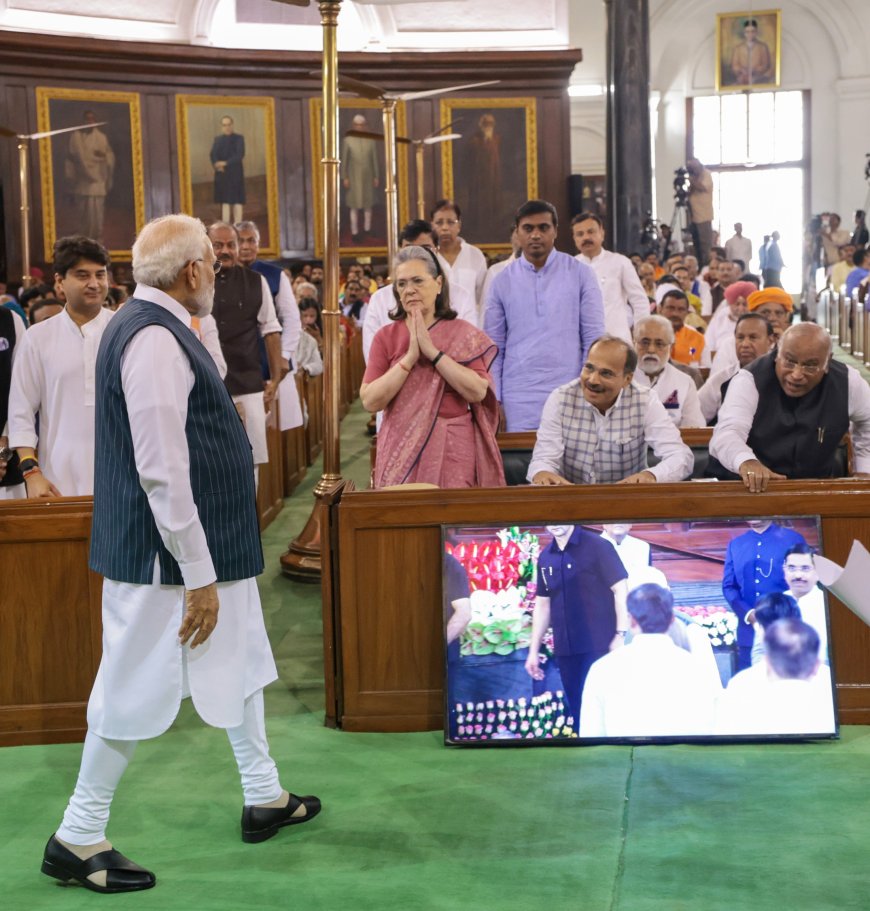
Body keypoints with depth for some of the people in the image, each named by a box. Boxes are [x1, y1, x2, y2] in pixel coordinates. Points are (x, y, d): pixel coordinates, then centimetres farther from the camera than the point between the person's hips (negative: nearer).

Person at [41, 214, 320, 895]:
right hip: (169, 555, -11)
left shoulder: (160, 328, 10)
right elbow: (162, 470, -26)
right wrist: (198, 577, -23)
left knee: (239, 661, 20)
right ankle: (78, 839, 13)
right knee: (139, 689, 0)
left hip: (217, 540, 11)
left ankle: (265, 798, 36)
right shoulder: (154, 339, -22)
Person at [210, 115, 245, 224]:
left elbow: (240, 155, -10)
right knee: (224, 201, 2)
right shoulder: (218, 139, 13)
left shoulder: (238, 138, 2)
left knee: (237, 201, -5)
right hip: (221, 173, 3)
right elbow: (212, 154, 2)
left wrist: (225, 163, -21)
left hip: (235, 173, -3)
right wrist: (216, 164, -19)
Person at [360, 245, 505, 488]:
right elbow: (370, 401, -7)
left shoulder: (464, 333, 1)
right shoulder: (386, 337, 2)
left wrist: (432, 351, -14)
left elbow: (477, 392, -12)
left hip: (452, 451, -1)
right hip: (401, 450, 1)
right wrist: (410, 357, -14)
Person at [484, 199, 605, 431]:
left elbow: (594, 339, 1)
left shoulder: (580, 274, 2)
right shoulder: (502, 282, 6)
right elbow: (494, 348, 7)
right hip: (520, 399, 1)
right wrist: (494, 401, 0)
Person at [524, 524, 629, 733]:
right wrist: (534, 650, 14)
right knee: (578, 711, 10)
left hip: (599, 645, -5)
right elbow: (542, 604, 17)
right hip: (565, 649, 5)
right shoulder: (545, 557, 10)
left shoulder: (597, 546, -6)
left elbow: (621, 590, -9)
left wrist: (621, 635, -17)